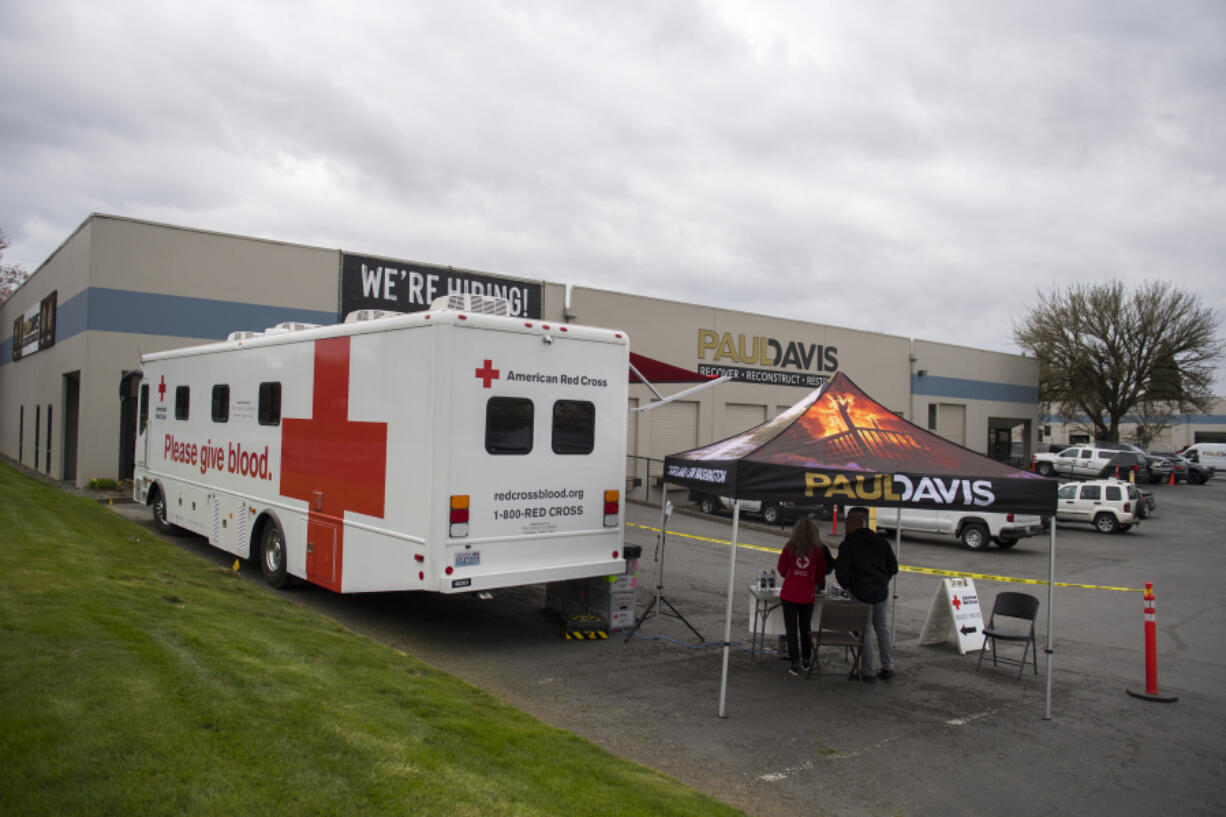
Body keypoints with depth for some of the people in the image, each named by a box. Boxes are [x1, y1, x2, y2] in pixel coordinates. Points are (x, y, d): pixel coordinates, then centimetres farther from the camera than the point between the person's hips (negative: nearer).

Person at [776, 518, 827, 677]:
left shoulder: (789, 548, -8)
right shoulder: (818, 551, -6)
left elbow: (782, 570, 2)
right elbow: (821, 575, 3)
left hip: (789, 594, -1)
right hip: (808, 595, 2)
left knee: (791, 628, 5)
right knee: (806, 628, 18)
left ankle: (794, 664, 4)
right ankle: (806, 660, 29)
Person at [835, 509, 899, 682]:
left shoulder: (847, 545, -9)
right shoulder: (880, 541, 5)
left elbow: (841, 571, -13)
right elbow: (893, 567, 7)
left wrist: (847, 586, 5)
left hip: (861, 593, -5)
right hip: (881, 592, 5)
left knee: (865, 631, 3)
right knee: (882, 628, 18)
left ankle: (867, 672, 10)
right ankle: (887, 668, 23)